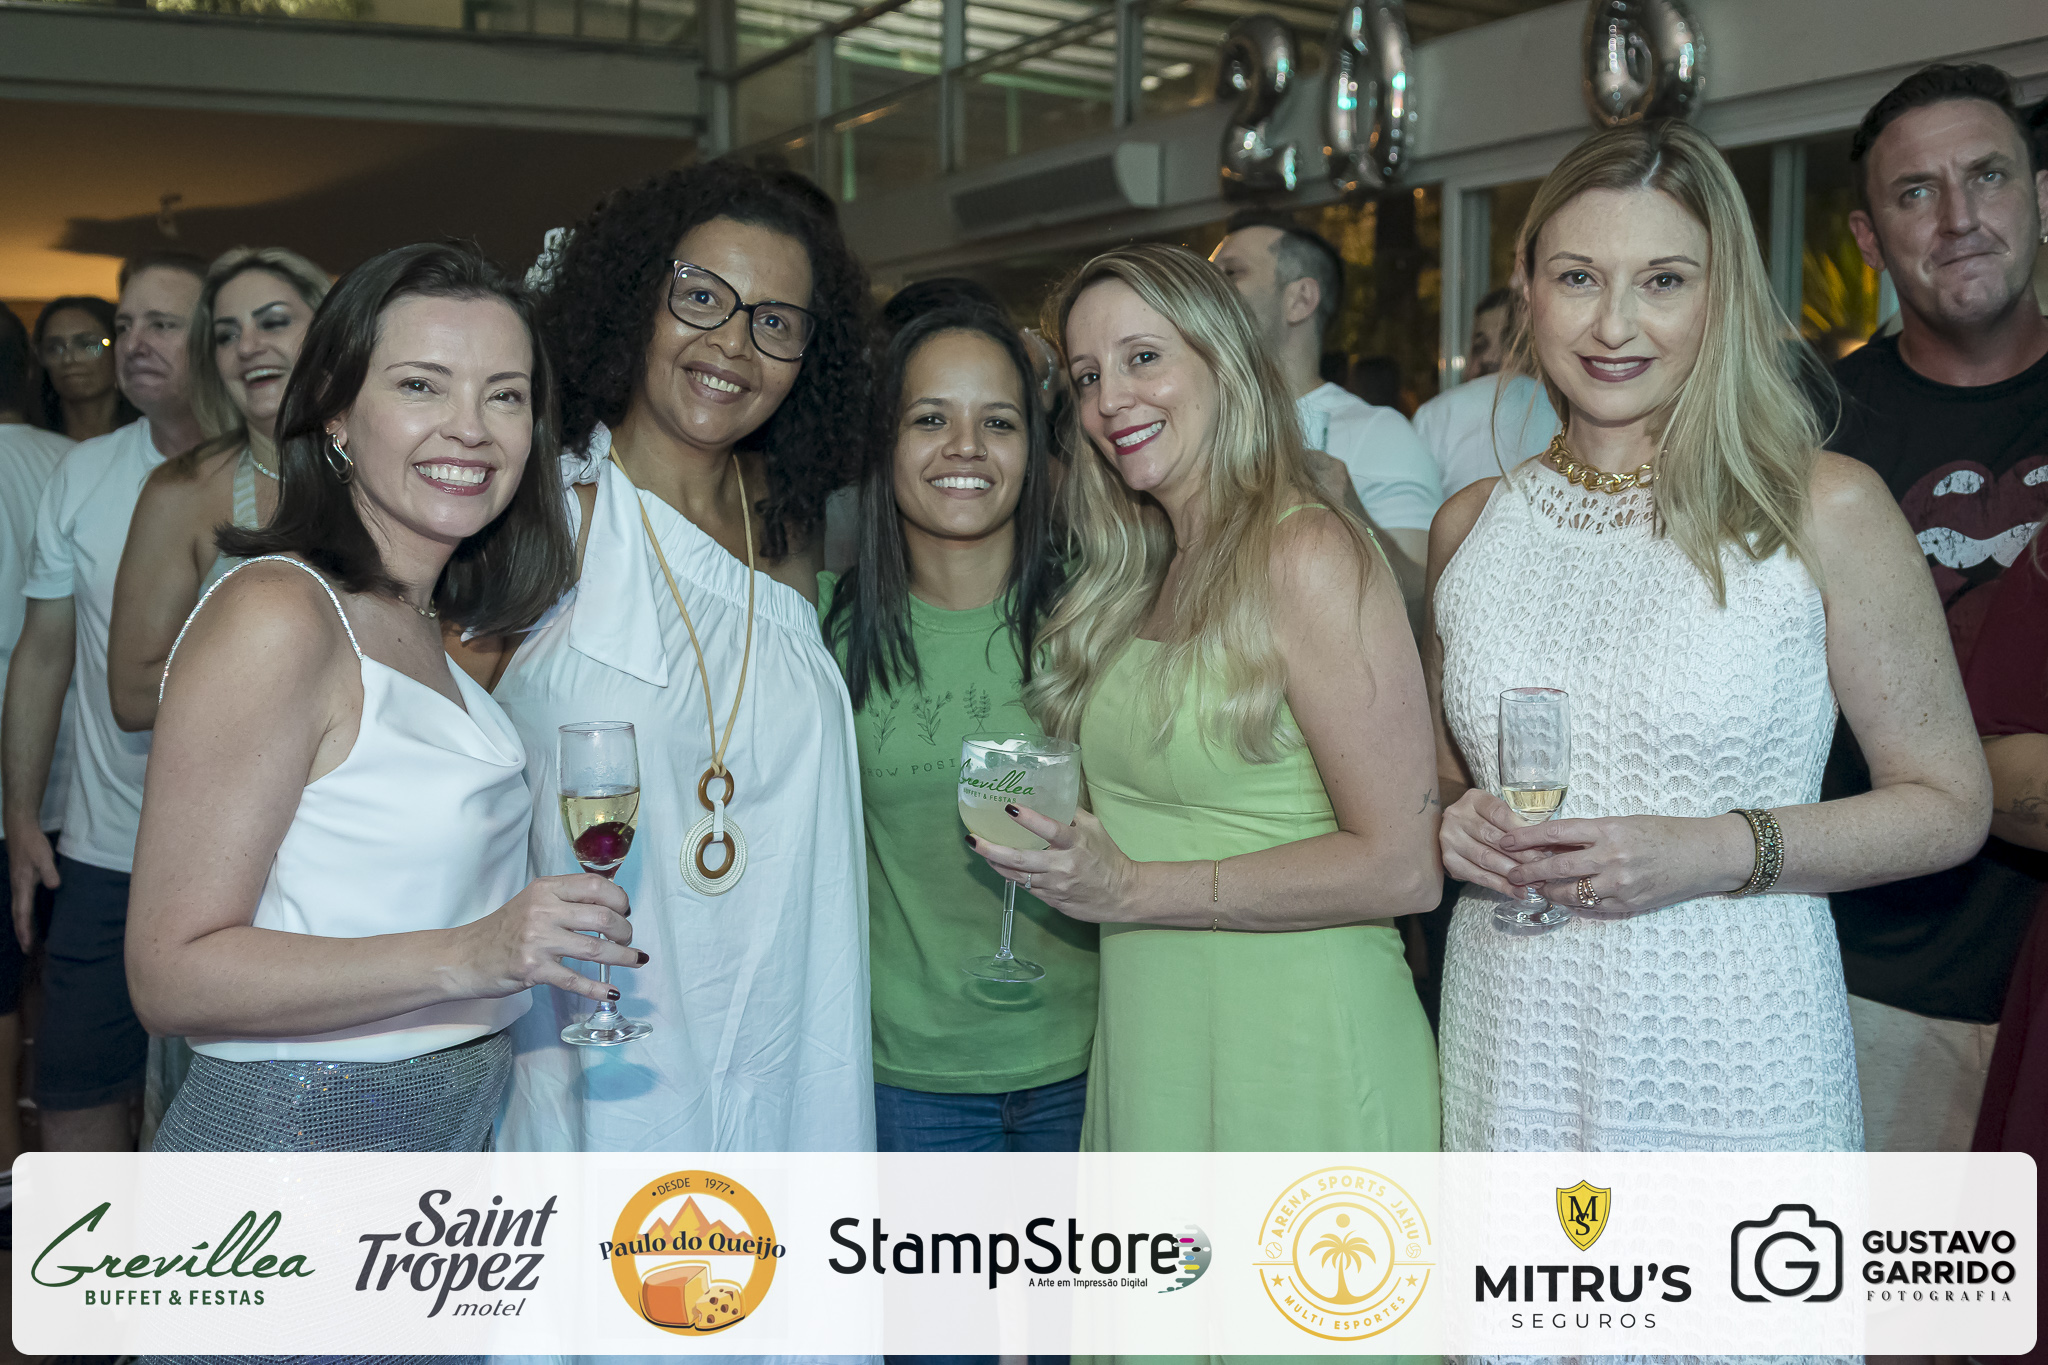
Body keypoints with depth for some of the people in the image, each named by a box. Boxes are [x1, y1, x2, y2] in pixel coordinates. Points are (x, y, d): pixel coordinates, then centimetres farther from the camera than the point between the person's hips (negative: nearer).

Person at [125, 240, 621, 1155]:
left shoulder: (426, 625, 7)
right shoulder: (276, 615, -18)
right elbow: (172, 975, -22)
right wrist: (467, 956, -29)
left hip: (452, 1131, 9)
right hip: (287, 1139, -8)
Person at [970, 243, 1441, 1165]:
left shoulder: (1308, 555, -14)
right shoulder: (1140, 581, 11)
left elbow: (1401, 866, -18)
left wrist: (1130, 890, -17)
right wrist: (1059, 851, 1)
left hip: (1295, 1056, -7)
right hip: (1148, 1046, 7)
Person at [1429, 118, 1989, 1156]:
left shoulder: (1827, 510, -6)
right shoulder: (1470, 527, 5)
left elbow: (1948, 802, -3)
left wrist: (1721, 853, -17)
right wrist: (1453, 824, -5)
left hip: (1731, 1059, -2)